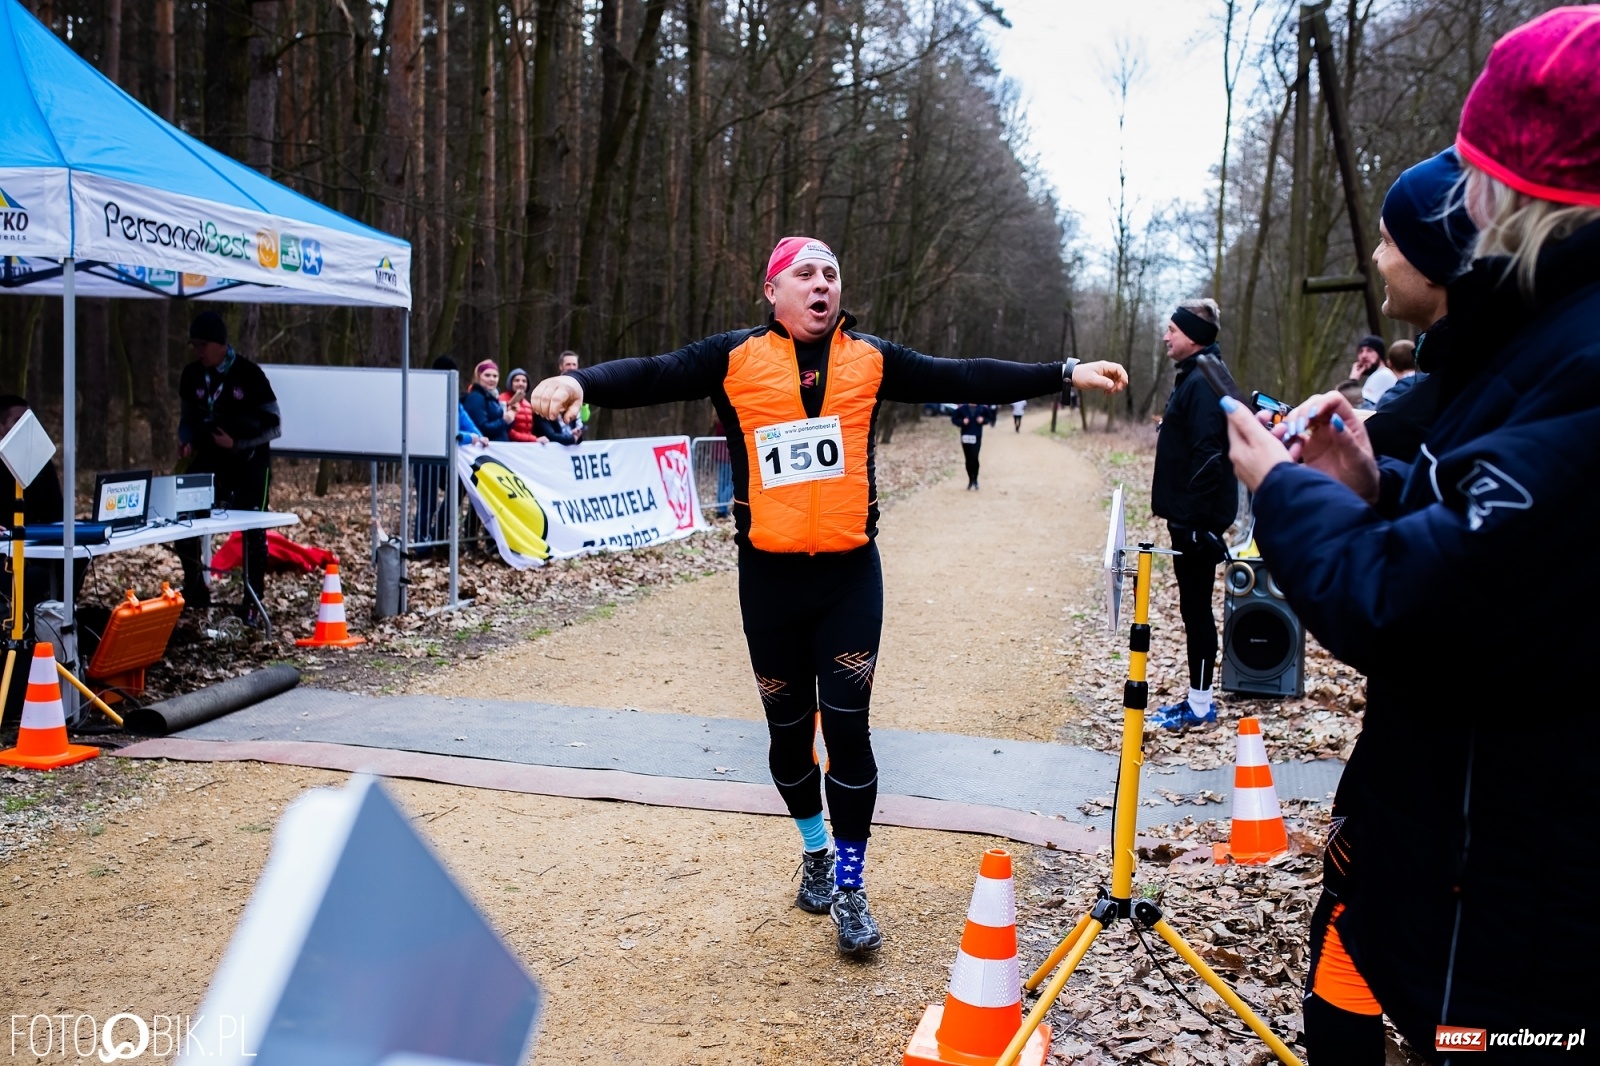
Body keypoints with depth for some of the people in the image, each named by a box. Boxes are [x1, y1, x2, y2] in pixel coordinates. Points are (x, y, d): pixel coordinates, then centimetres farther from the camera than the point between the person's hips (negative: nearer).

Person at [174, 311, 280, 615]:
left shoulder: (249, 374, -15)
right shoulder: (191, 375, -1)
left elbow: (275, 426, -11)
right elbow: (187, 419, 12)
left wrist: (237, 444, -22)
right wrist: (186, 442, -10)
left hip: (249, 462, -4)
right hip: (210, 458, 4)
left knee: (252, 531, -6)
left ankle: (254, 601, 4)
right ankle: (195, 588, 17)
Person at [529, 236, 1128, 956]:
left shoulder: (870, 360, 5)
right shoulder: (736, 358, -1)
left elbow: (967, 378, 7)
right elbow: (651, 376, -12)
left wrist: (1064, 374, 5)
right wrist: (579, 382, -30)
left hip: (851, 574, 0)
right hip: (770, 576, 0)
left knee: (847, 727, -2)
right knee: (789, 728, 13)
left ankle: (850, 887, 13)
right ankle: (816, 849, 39)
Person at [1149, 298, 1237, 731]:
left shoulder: (1203, 382, -17)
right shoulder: (1192, 376, 14)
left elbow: (1208, 455, -24)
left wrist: (1195, 518, -25)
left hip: (1197, 517, -10)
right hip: (1188, 515, 10)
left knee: (1196, 606, -2)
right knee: (1193, 606, 14)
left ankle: (1200, 705, 7)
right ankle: (1197, 698, 22)